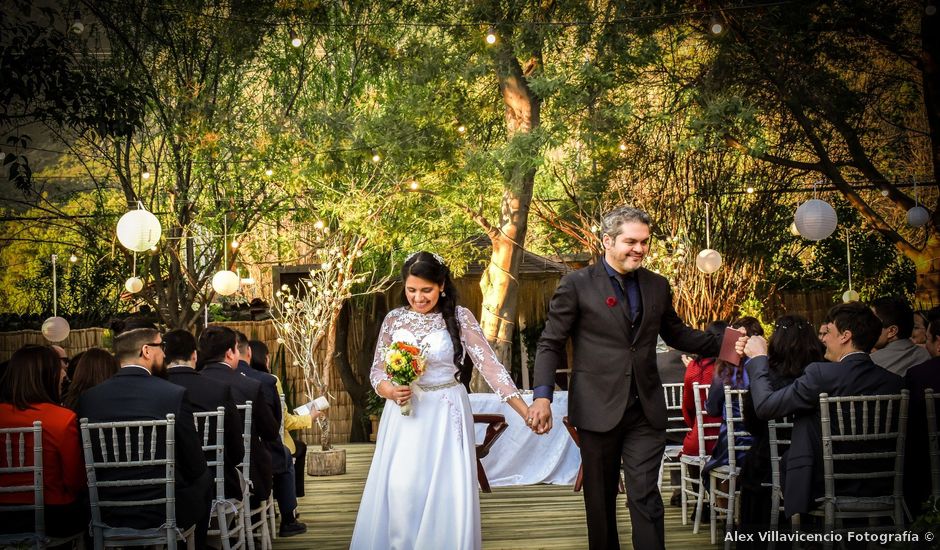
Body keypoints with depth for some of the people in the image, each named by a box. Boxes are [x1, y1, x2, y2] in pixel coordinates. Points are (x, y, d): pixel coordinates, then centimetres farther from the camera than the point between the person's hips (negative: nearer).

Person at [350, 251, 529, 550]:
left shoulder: (459, 317, -5)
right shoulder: (394, 318, 3)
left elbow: (490, 365, -10)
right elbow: (377, 370, 8)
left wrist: (526, 411, -17)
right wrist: (389, 391, -16)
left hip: (445, 414, -2)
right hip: (404, 415, 2)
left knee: (446, 492, -2)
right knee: (401, 491, -1)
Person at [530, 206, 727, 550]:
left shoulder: (657, 286, 9)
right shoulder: (577, 285, -4)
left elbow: (676, 333, 20)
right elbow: (550, 344, -3)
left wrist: (722, 344, 5)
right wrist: (543, 396, -16)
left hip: (646, 409, 2)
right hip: (598, 409, -2)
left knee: (645, 496, -4)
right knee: (600, 498, 10)